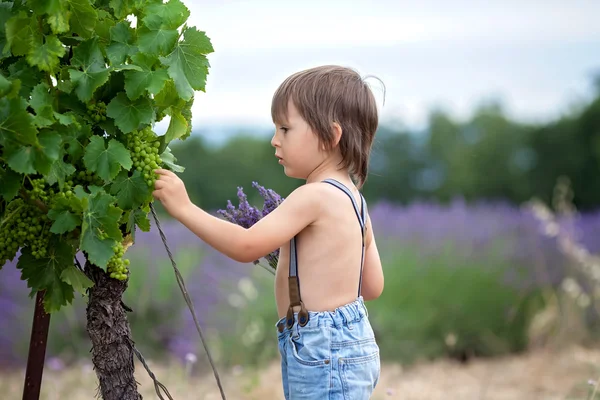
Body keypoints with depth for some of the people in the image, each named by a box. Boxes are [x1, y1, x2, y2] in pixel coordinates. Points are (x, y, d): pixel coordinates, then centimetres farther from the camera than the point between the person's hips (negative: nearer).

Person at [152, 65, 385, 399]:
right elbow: (372, 287, 15)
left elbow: (245, 246, -19)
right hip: (352, 343, 10)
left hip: (324, 355, -10)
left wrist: (183, 208, -14)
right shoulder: (353, 200, 12)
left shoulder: (315, 196, -17)